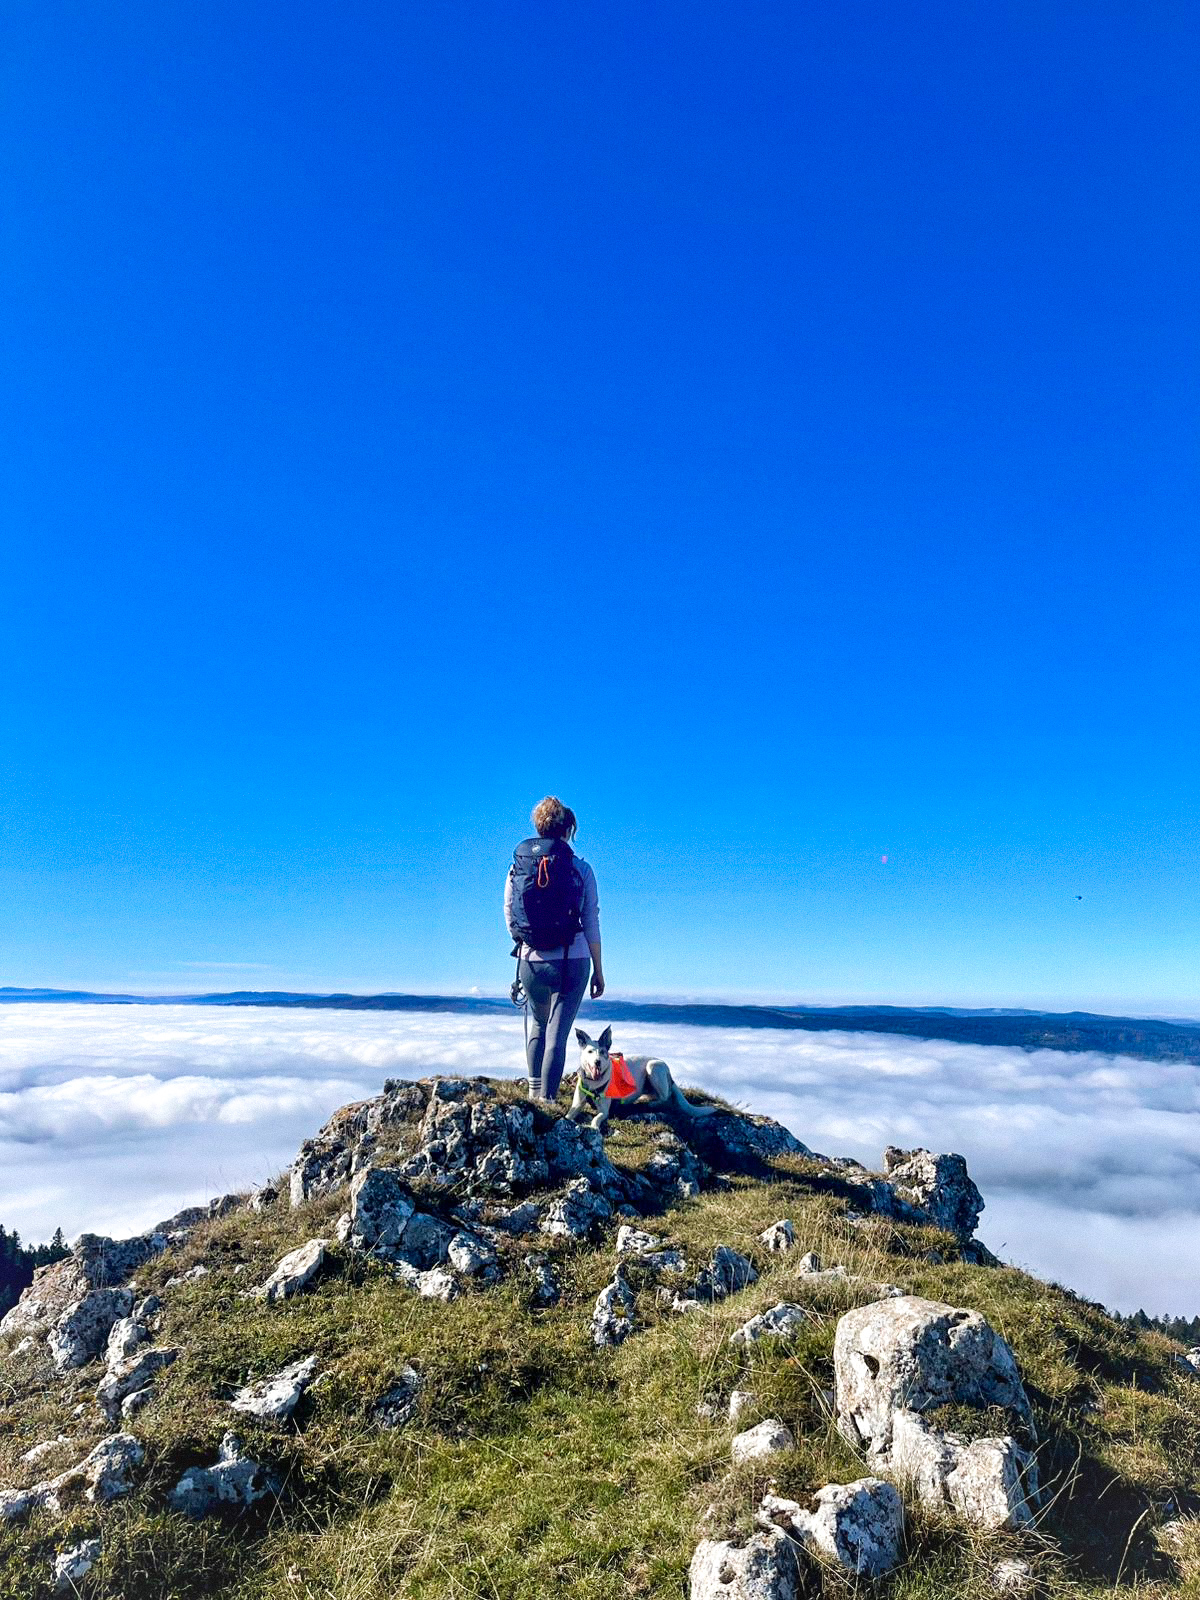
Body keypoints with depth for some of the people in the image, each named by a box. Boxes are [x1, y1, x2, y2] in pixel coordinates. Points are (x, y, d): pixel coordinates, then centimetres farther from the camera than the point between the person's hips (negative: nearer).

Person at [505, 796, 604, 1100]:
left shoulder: (517, 866, 1)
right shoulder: (581, 868, -4)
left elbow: (509, 916, 9)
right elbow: (592, 924, -2)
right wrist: (598, 970, 6)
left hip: (530, 960, 2)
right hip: (572, 961, -2)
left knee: (536, 1024, 25)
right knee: (557, 1033, 6)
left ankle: (534, 1090, 22)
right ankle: (547, 1099, 6)